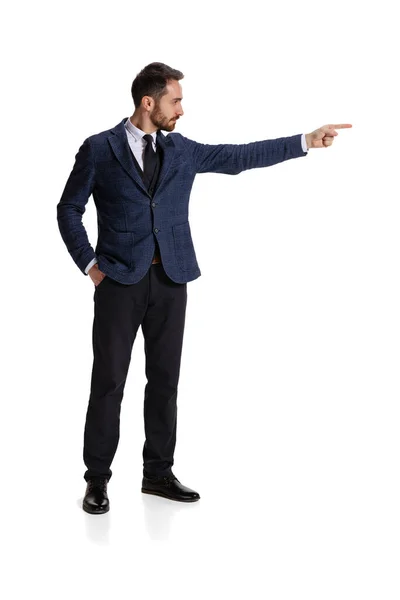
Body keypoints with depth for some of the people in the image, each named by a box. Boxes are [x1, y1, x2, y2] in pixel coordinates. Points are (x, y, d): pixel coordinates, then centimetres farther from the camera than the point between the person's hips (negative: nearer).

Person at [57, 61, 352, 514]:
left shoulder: (182, 150, 10)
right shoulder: (99, 149, -1)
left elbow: (239, 157, 9)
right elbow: (69, 210, 4)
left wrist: (307, 141, 6)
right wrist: (89, 264, -4)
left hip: (170, 280, 4)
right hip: (120, 280, -4)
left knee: (164, 379, 9)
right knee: (109, 381, 0)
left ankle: (158, 473, 21)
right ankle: (97, 479, 12)